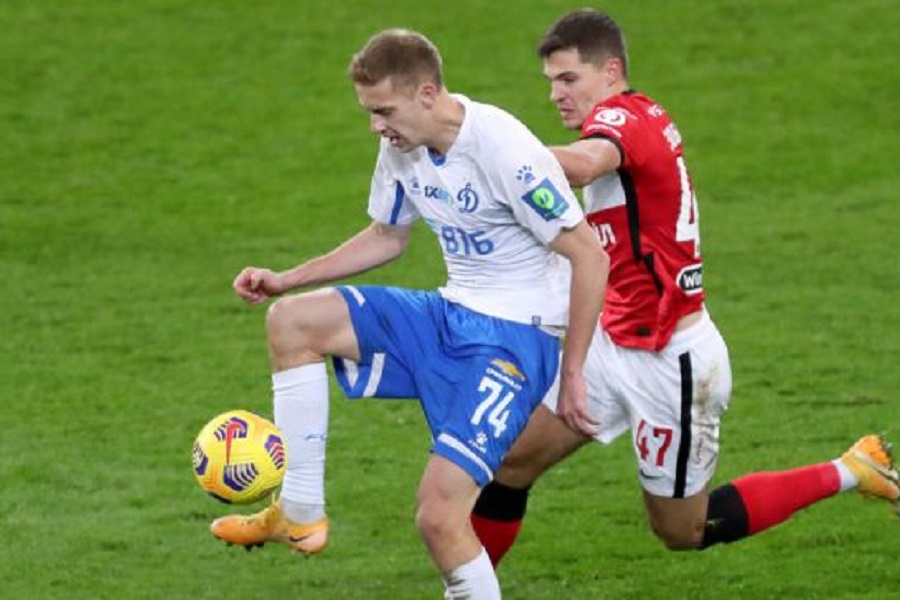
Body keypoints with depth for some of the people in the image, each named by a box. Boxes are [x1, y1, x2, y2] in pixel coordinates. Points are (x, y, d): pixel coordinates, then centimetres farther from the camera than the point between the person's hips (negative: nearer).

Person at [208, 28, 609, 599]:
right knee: (292, 320, -2)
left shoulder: (503, 151, -23)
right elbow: (387, 237, 21)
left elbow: (589, 256, -19)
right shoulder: (403, 147, 1)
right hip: (449, 316, 8)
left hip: (514, 338, -8)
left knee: (439, 516, -20)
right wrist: (287, 279, 13)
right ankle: (300, 515, 3)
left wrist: (572, 371, -16)